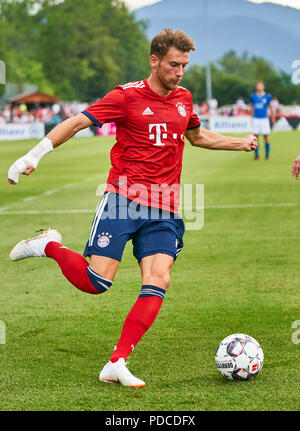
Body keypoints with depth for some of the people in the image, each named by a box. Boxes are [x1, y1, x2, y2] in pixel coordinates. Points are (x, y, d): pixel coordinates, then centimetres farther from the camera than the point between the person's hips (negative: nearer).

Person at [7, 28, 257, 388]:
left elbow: (197, 136, 35)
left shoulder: (183, 99, 15)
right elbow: (76, 123, -5)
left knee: (158, 282, -12)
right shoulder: (127, 96, -4)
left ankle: (116, 364, -8)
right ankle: (48, 246, 17)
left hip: (164, 211, 5)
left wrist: (242, 143, 29)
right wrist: (34, 155, -14)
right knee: (96, 282, -12)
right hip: (124, 199, -5)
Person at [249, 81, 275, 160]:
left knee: (266, 137, 0)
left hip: (264, 119, -1)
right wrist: (251, 116, 17)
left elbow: (271, 107, 10)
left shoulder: (267, 96, -1)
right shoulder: (253, 96, 4)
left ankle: (267, 155, 9)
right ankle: (256, 155, 8)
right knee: (256, 137, 1)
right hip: (256, 119, 1)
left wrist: (273, 117, 14)